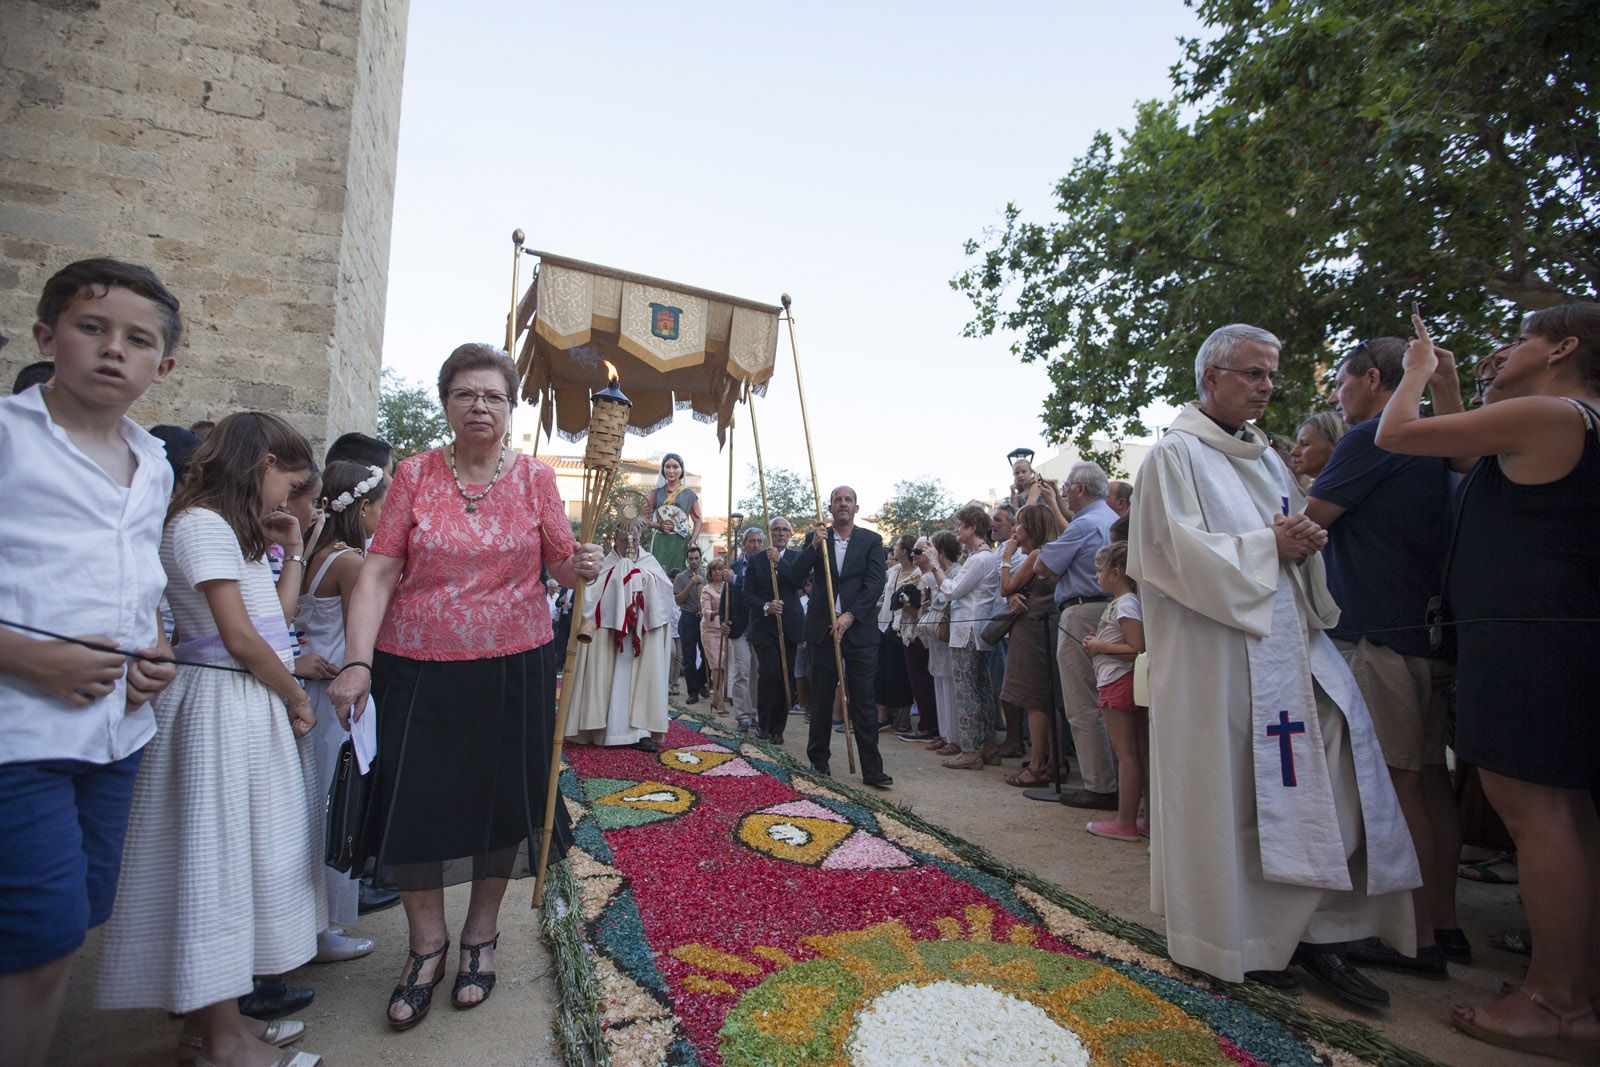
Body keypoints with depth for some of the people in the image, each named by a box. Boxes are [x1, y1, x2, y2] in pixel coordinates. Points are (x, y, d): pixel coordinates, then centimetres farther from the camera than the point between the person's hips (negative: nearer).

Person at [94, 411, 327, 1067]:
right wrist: (298, 699, -8)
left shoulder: (229, 529, 17)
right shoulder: (201, 523, -13)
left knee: (239, 855, 13)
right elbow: (240, 638, -18)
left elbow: (278, 616, 14)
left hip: (252, 709, 10)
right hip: (221, 707, -10)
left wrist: (292, 550, 13)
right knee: (217, 855, -1)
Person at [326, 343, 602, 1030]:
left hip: (512, 669, 0)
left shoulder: (534, 478, 1)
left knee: (502, 802, 9)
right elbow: (378, 572, -6)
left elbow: (563, 565, 0)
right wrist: (357, 661, -15)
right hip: (417, 668, 0)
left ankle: (481, 935, 34)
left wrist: (583, 566, -23)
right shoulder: (415, 474, 0)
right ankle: (427, 940, 31)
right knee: (412, 801, 5)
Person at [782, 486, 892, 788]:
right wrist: (813, 546, -14)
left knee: (863, 701, -1)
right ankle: (818, 760, 22)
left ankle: (872, 769, 5)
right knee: (821, 699, 9)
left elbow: (875, 583, -5)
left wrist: (849, 616, -14)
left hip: (859, 629, -1)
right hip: (823, 628, 2)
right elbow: (795, 576, -1)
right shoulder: (814, 538, 8)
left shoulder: (871, 541, 4)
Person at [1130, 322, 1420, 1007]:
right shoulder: (1176, 454, -5)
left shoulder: (1266, 458, 19)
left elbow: (1296, 542, 21)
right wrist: (1270, 546, -12)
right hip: (1214, 654, -7)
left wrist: (1307, 542, 0)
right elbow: (1182, 552, -15)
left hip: (1290, 643, 8)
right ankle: (1232, 940, 17)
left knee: (1325, 783, 2)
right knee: (1225, 793, 1)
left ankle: (1314, 932, 14)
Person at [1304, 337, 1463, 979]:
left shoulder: (1371, 438, -10)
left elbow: (1311, 518, -10)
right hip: (1431, 630, 9)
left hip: (1380, 634, -9)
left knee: (1397, 783, -3)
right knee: (1430, 777, 13)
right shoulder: (1434, 448, 18)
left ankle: (1417, 940, 5)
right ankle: (1445, 923, 22)